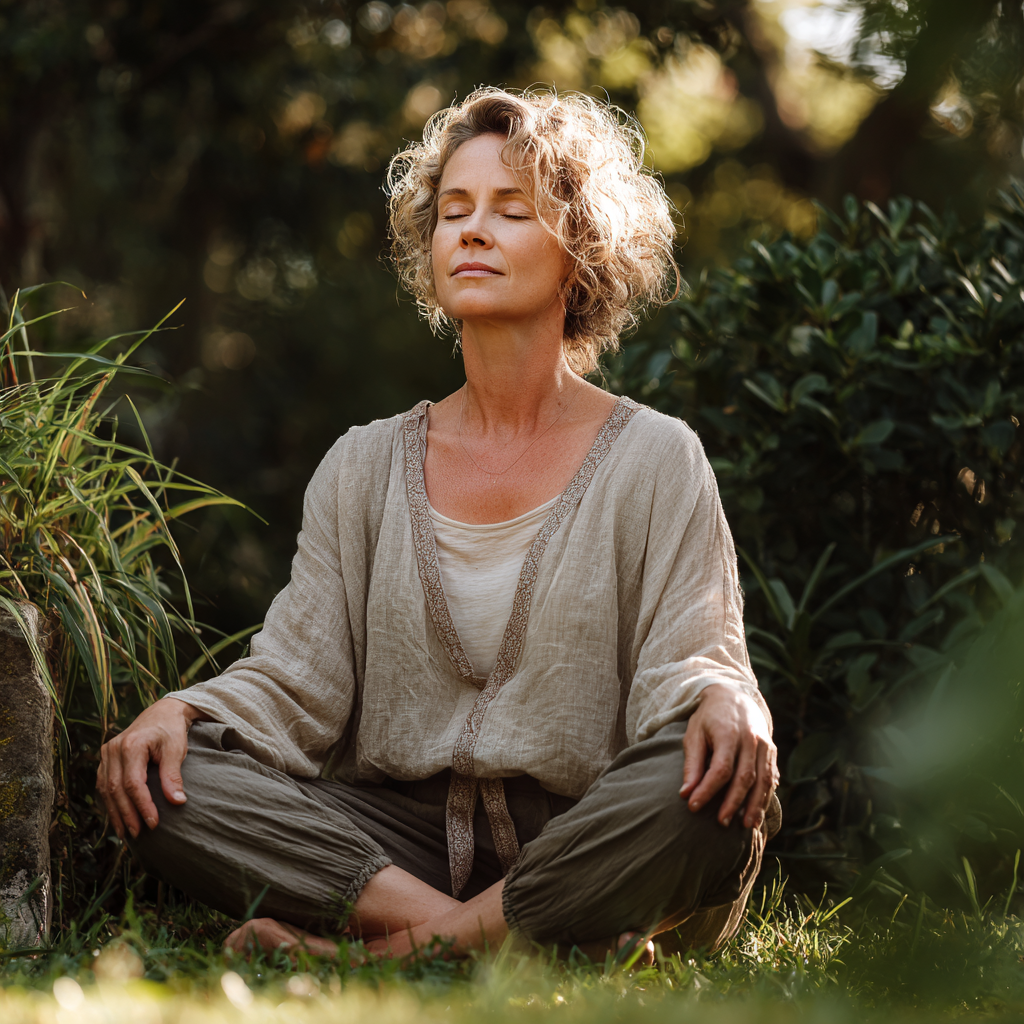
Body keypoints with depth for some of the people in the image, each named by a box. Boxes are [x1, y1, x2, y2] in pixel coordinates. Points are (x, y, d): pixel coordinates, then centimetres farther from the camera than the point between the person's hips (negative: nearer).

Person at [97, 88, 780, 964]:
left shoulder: (655, 459, 4)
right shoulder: (366, 466, 12)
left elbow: (689, 660, -4)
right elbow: (299, 674, 6)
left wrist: (723, 700, -29)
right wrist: (184, 710, -15)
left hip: (582, 849, -2)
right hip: (393, 839, 2)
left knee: (712, 790, -35)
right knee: (159, 777, -20)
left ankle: (403, 947, -26)